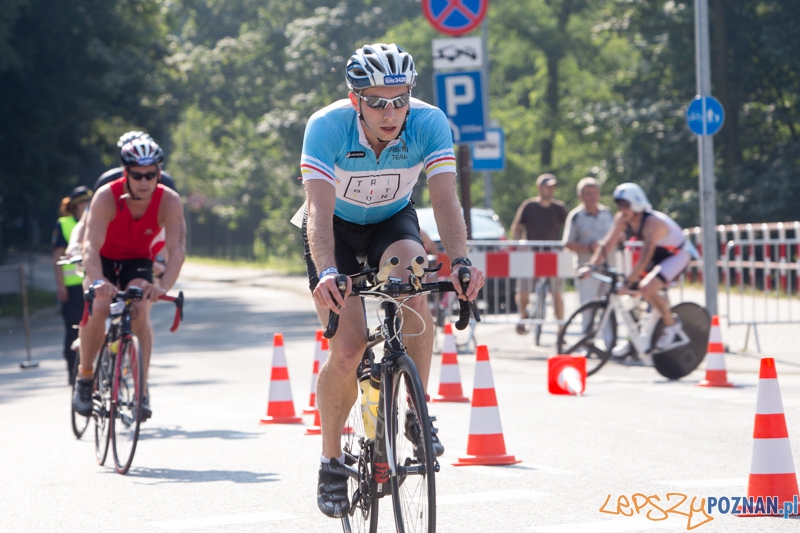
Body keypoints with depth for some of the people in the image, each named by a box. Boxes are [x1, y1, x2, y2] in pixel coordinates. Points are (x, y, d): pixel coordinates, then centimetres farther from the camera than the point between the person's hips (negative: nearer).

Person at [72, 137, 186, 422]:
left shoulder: (169, 201, -25)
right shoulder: (107, 196, -29)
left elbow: (177, 250, -33)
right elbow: (91, 245, -39)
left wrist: (163, 287, -52)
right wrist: (98, 281, -58)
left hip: (138, 263, 1)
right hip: (104, 261, -1)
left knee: (140, 310, -26)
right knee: (98, 307, -27)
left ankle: (142, 389, -19)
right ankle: (84, 377, -7)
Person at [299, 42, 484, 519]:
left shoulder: (429, 123, -26)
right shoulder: (327, 127, -31)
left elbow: (445, 198, -32)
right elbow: (320, 209, -38)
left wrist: (461, 260, -49)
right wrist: (325, 272, -55)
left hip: (393, 220, 1)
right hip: (337, 227, -1)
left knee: (413, 285, -32)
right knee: (348, 349, -15)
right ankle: (332, 459, 6)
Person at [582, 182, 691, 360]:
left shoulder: (653, 223, -33)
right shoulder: (621, 219, -12)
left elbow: (644, 258, -38)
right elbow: (606, 244, -13)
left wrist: (627, 281, -43)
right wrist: (591, 266, -26)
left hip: (677, 254, -8)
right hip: (658, 256, 8)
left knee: (646, 287, -29)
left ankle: (671, 324, -7)